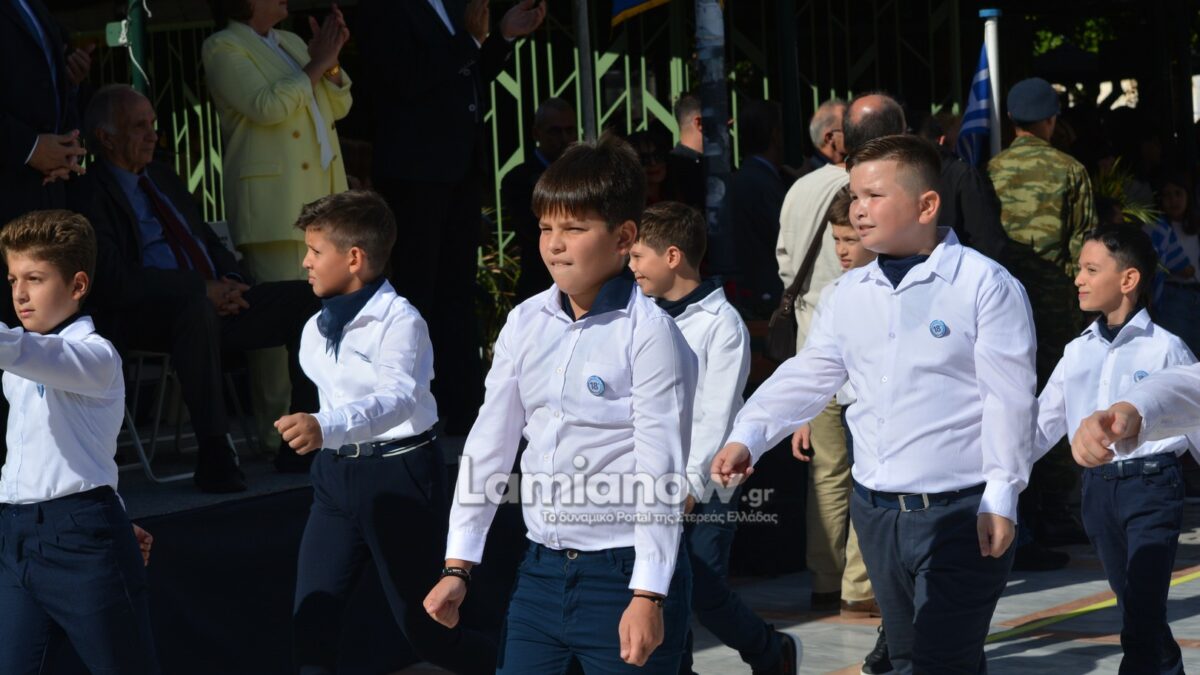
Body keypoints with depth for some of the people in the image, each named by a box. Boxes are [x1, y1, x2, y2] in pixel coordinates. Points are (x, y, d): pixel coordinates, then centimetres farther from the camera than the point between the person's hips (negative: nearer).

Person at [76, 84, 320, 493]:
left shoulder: (163, 178, 21)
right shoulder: (91, 196, -6)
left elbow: (210, 242, 25)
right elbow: (115, 282, -18)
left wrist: (231, 281, 1)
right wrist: (203, 289, -20)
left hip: (214, 303, 8)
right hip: (142, 322, -8)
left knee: (307, 298, -7)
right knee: (195, 304, -41)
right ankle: (214, 455, -38)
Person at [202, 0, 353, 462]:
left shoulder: (292, 43, 20)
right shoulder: (223, 49, -2)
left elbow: (338, 107, 19)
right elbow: (266, 106, -15)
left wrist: (331, 62, 2)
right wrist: (314, 66, -8)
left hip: (322, 197, 7)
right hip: (273, 205, -7)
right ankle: (280, 437, -7)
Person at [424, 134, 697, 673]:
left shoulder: (648, 333, -11)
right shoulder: (525, 323, 8)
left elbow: (660, 470, -14)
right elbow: (490, 442, 11)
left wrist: (648, 596, -18)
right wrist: (458, 565, 9)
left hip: (623, 572, -6)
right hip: (542, 569, 6)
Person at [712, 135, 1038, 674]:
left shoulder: (986, 285, -9)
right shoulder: (851, 294, 11)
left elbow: (1008, 399, -11)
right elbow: (808, 376, 12)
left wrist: (1000, 497, -14)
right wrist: (747, 437, -2)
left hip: (959, 509, -7)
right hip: (877, 509, 7)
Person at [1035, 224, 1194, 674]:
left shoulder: (1165, 349, -4)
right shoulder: (1078, 353, 10)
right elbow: (1042, 425, 14)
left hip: (1151, 485, -5)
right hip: (1098, 486, 5)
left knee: (1142, 619, -11)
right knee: (1136, 610, 12)